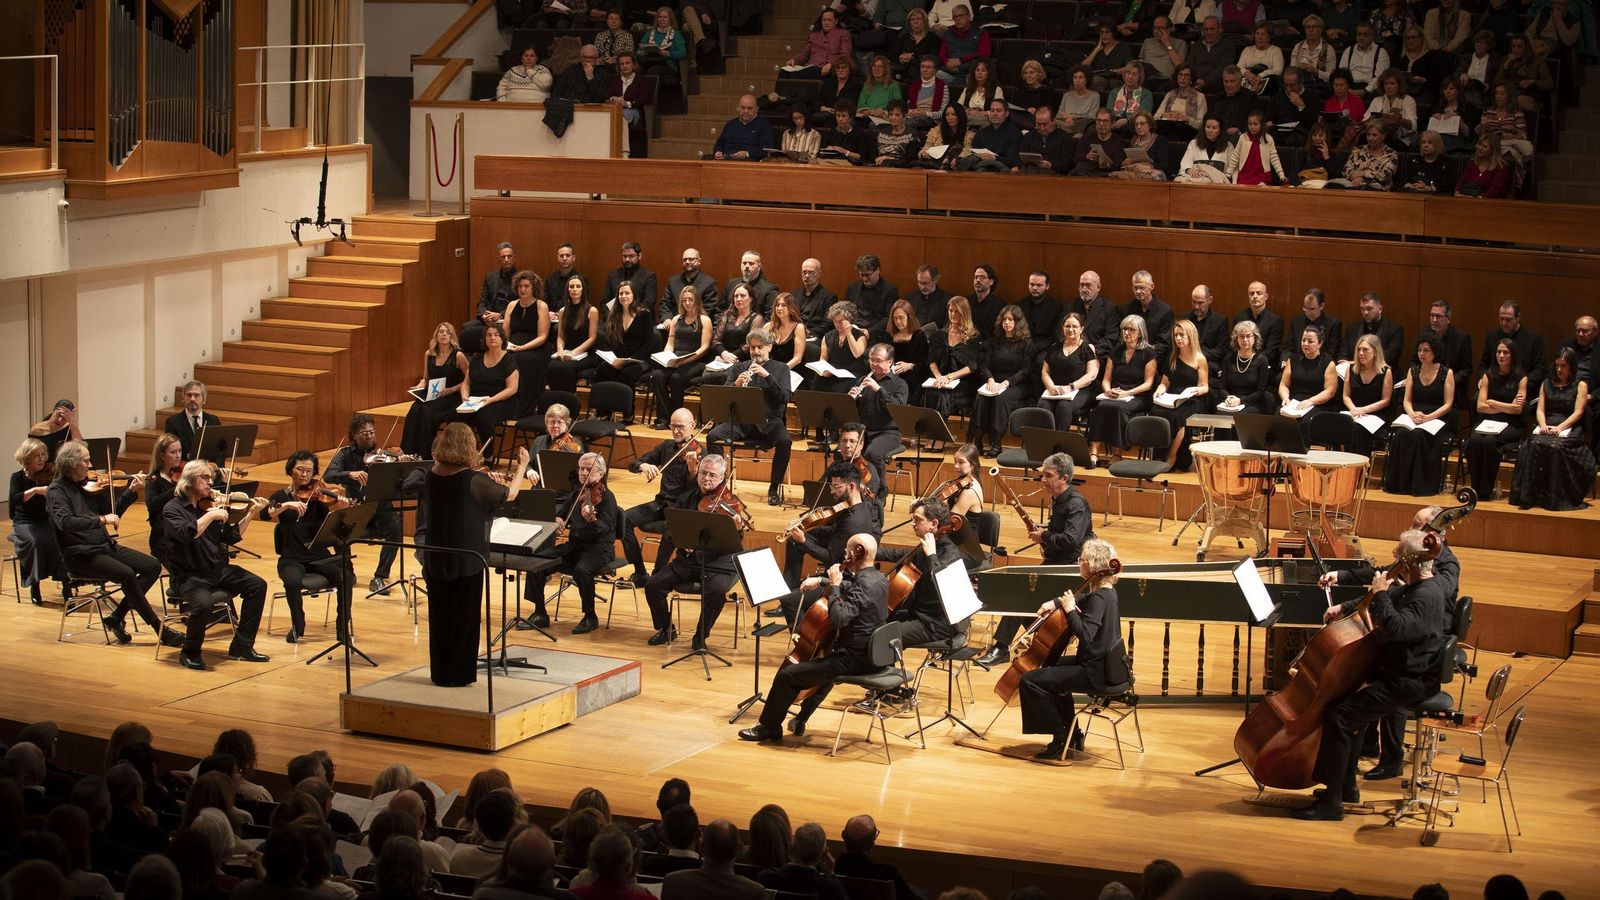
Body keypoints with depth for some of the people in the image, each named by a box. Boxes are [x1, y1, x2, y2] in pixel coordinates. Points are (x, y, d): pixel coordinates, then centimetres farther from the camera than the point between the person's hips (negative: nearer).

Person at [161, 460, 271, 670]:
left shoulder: (209, 504, 9)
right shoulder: (172, 509, -8)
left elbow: (231, 536, 9)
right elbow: (186, 534, -27)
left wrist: (250, 514, -1)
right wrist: (211, 515, -25)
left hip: (217, 570, 7)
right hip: (189, 576, -7)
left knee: (257, 585, -7)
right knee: (203, 603, -34)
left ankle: (241, 646, 2)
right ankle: (190, 652, -7)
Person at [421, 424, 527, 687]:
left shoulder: (431, 476, -3)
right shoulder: (474, 481, -18)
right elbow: (509, 495, -5)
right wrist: (522, 467, 11)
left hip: (435, 560, 5)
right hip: (466, 561, -5)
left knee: (439, 616, 14)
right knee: (464, 616, 7)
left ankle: (439, 673, 21)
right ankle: (458, 674, 11)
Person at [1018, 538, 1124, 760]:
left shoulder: (1099, 598, -23)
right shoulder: (1105, 589, 6)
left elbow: (1085, 636, -33)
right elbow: (1081, 599, 27)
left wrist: (1070, 610, -22)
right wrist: (1056, 602, 10)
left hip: (1095, 672, -10)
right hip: (1105, 664, 10)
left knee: (1030, 681, -11)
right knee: (1052, 669, 33)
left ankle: (1061, 739, -3)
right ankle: (1073, 734, 33)